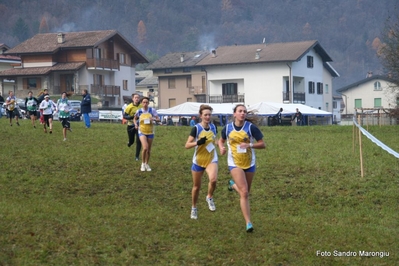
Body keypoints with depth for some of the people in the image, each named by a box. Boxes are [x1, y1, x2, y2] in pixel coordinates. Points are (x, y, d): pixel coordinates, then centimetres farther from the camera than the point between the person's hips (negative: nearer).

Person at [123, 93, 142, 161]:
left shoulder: (142, 106, -4)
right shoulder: (129, 107, -11)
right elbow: (124, 116, -11)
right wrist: (132, 117, -24)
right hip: (131, 126, -1)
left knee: (138, 141, -8)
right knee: (131, 141, 9)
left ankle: (137, 156, 4)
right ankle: (129, 143, 49)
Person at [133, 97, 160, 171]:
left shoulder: (152, 110, -6)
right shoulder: (139, 111, -5)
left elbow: (158, 119, -2)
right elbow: (135, 119, 13)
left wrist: (153, 119, -23)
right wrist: (136, 124, -6)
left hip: (150, 132, 2)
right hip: (142, 132, -2)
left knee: (149, 150, 9)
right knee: (145, 148, -20)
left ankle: (147, 164, 30)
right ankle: (143, 164, 0)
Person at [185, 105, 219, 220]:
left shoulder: (213, 127, -1)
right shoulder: (196, 128, -14)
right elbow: (187, 145, -15)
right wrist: (198, 142, -31)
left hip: (211, 159, 2)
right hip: (198, 160, -2)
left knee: (213, 180, -27)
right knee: (197, 186, 10)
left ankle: (209, 197, 2)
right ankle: (194, 208, 32)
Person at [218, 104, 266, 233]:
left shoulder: (251, 127, -10)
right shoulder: (227, 128, -3)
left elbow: (262, 144, -8)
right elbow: (221, 140, 15)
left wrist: (250, 145, -25)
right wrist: (221, 148, -7)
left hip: (249, 163, 2)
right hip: (234, 163, -1)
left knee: (246, 192, 16)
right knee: (244, 193, -15)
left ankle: (233, 185, 51)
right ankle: (248, 223, -11)